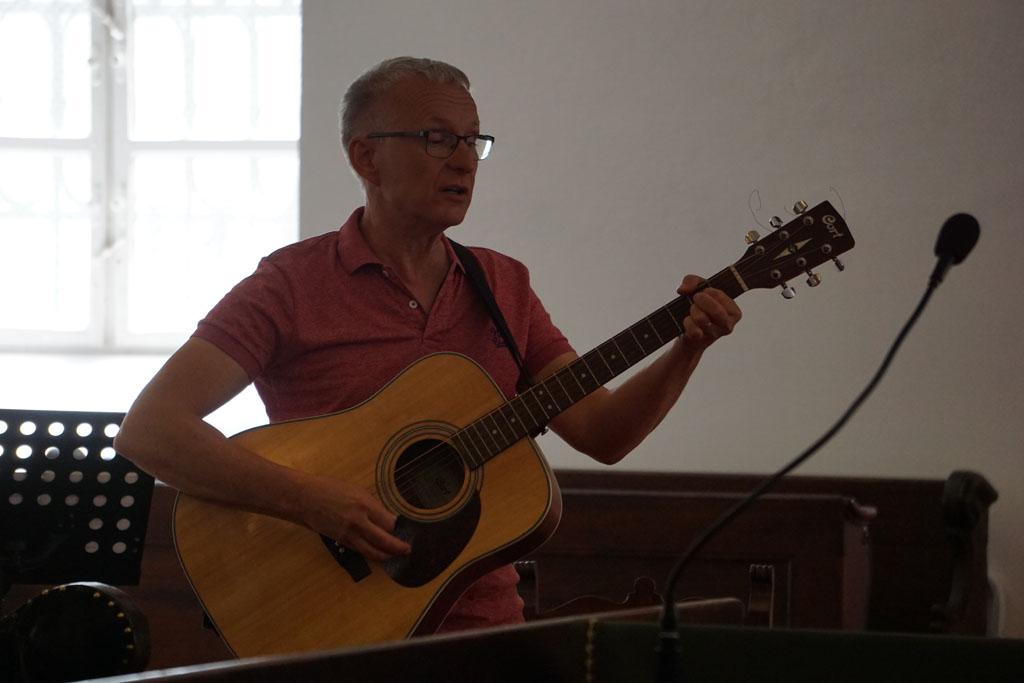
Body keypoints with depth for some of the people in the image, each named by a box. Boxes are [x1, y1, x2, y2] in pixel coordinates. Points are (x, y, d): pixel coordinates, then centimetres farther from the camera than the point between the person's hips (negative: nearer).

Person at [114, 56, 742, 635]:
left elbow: (601, 433, 9)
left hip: (488, 619, 6)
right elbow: (148, 430, -13)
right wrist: (307, 499, -23)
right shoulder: (291, 285, -3)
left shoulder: (503, 286, 14)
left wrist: (686, 351, -8)